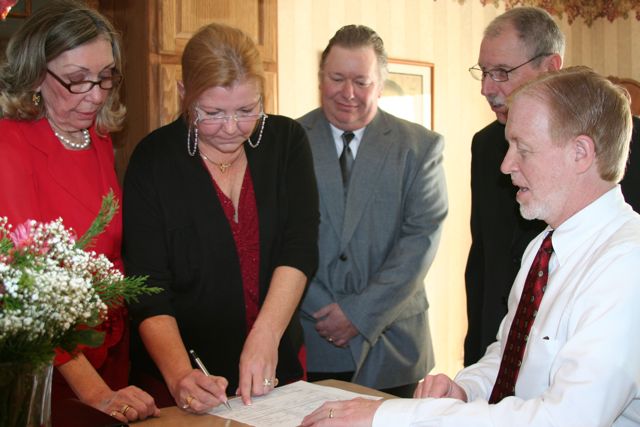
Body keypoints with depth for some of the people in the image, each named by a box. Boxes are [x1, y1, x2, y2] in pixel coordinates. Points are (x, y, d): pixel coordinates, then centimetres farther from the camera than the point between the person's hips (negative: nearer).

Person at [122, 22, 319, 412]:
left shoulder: (287, 141, -3)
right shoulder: (153, 160, -10)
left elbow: (300, 246, -12)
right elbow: (149, 291, -14)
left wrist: (265, 339, -25)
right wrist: (179, 376, -29)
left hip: (280, 366, 3)